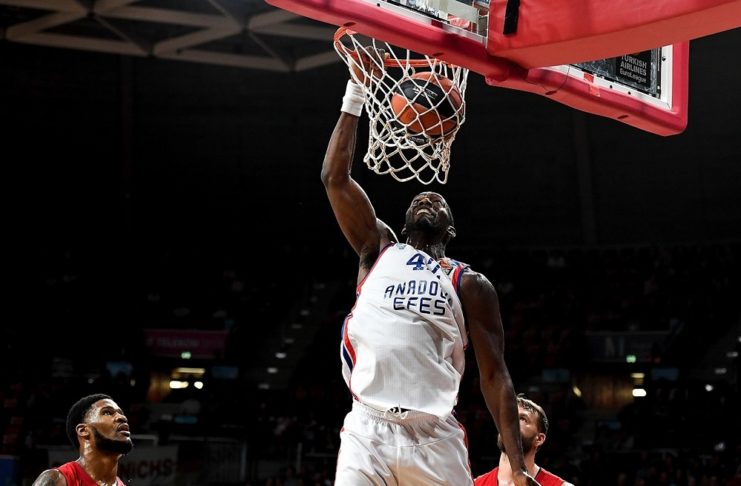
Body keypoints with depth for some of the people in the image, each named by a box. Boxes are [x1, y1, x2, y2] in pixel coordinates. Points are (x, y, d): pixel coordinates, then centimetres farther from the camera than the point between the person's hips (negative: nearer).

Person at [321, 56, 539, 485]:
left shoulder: (470, 285, 12)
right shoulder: (378, 250, 17)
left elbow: (494, 375, 7)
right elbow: (335, 178, 8)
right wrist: (355, 94, 4)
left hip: (435, 437, 0)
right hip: (368, 430, 1)